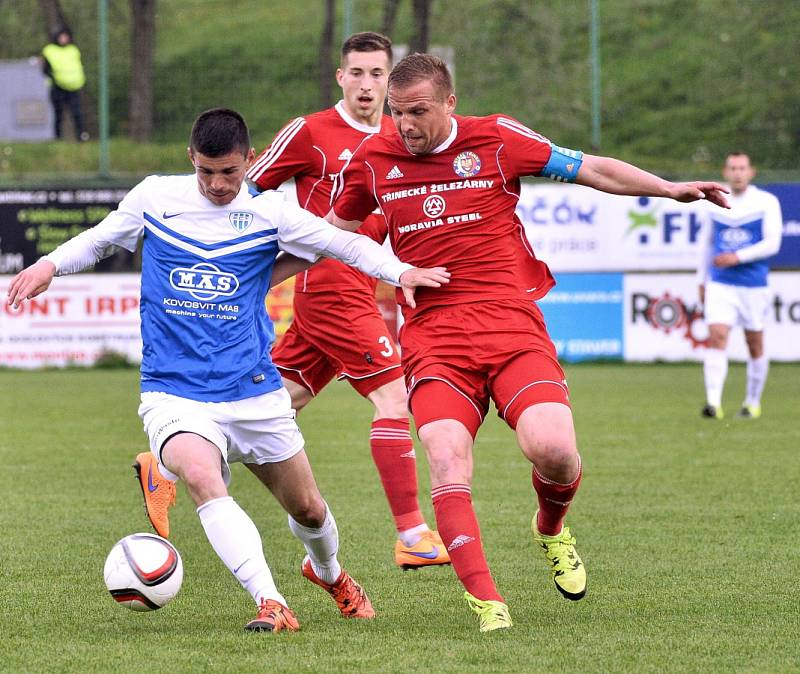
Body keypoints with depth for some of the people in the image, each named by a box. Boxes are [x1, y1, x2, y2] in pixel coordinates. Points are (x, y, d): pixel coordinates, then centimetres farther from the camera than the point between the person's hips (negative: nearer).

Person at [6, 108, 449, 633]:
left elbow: (347, 244, 3)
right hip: (173, 394, -1)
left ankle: (329, 572, 50)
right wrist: (51, 265, -2)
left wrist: (400, 271, -15)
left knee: (307, 509, 14)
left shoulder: (269, 212, 0)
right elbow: (98, 240, 16)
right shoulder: (155, 197, 2)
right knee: (201, 476, -33)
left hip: (255, 392, 2)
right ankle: (271, 604, -35)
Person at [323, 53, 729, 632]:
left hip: (511, 323, -1)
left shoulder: (496, 139, 4)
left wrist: (670, 189, 0)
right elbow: (336, 228, 27)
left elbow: (591, 170, 8)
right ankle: (485, 601, -20)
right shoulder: (373, 159, 9)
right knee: (447, 459, -22)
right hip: (432, 336, 1)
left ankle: (552, 530, 17)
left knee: (553, 449, -19)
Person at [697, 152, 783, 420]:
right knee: (717, 337, -16)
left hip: (754, 285, -1)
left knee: (755, 345, 8)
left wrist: (738, 257, -20)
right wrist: (701, 280, 19)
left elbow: (772, 243, -10)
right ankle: (714, 402, -23)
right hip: (720, 285, 1)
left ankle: (753, 402, 26)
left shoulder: (767, 202, -3)